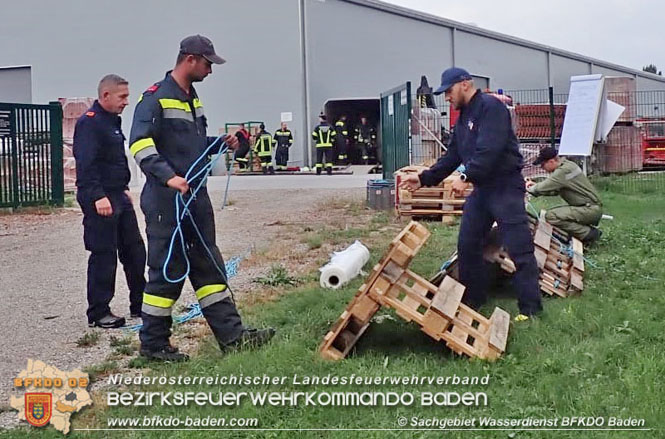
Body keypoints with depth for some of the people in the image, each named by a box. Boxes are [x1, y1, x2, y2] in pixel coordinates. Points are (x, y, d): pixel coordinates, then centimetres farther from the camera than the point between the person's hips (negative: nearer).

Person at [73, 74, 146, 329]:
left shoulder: (113, 121, 16)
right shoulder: (89, 123, -14)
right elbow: (85, 164, -23)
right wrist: (98, 196, -29)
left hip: (118, 196, 10)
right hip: (99, 199, -10)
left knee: (134, 250, 12)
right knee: (104, 255, -4)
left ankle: (139, 305, 23)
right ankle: (98, 313, 6)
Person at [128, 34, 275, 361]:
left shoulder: (192, 99, 17)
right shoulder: (156, 98, -11)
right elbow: (140, 144, -21)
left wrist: (221, 143, 9)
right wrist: (168, 177, -32)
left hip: (196, 199, 9)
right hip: (166, 202, -9)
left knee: (209, 267, 10)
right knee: (168, 272, -2)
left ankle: (231, 335, 16)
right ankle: (153, 343, 12)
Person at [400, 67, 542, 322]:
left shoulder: (491, 107, -13)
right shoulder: (463, 119, 17)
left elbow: (490, 149, -25)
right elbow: (452, 157, 20)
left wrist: (466, 177, -25)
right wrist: (424, 179, 12)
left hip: (505, 186, -10)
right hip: (481, 189, 10)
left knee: (519, 249, -7)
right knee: (467, 245, 11)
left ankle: (530, 308, -2)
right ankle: (472, 300, 24)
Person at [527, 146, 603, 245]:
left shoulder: (563, 171, -20)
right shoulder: (567, 165, 11)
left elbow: (541, 189, -20)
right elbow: (555, 190, 20)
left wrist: (529, 189, 0)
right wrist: (536, 185, 10)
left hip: (591, 209, -10)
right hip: (590, 208, 10)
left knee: (551, 216, -21)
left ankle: (589, 234, -11)